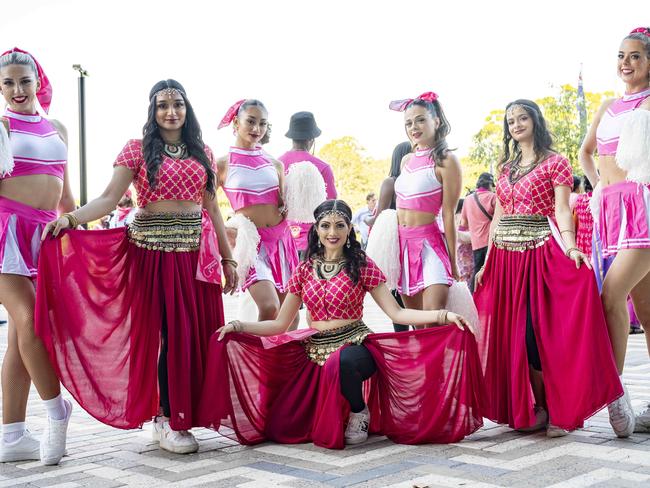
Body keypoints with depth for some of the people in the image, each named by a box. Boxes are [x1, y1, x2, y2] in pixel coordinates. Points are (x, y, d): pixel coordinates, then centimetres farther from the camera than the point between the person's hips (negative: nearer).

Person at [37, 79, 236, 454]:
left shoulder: (202, 153, 14)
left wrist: (228, 258, 12)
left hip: (197, 251, 3)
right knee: (166, 331, -3)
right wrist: (70, 219, -22)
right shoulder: (138, 150, 4)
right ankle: (167, 420, 7)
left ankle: (190, 409, 15)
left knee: (197, 332, 1)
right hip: (154, 249, -3)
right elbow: (109, 199, -6)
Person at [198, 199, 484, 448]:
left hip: (355, 345, -3)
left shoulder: (361, 266, 1)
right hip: (315, 352, 4)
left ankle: (360, 412, -7)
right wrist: (238, 326, -3)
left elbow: (396, 313, -4)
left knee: (343, 362, -42)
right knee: (283, 425, -14)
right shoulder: (304, 269, 9)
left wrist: (441, 315, -18)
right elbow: (280, 324, 9)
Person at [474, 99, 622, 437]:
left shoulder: (555, 162, 2)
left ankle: (558, 410, 3)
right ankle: (529, 407, 15)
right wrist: (487, 262, 12)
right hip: (505, 255, 5)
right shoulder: (505, 168, 18)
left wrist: (570, 247, -26)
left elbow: (562, 210, -8)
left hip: (541, 253, -5)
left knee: (538, 329, -9)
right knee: (511, 332, 3)